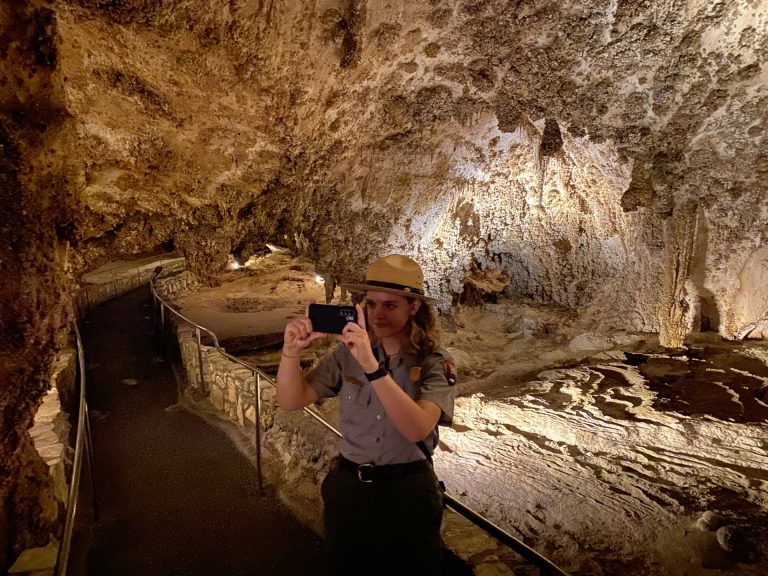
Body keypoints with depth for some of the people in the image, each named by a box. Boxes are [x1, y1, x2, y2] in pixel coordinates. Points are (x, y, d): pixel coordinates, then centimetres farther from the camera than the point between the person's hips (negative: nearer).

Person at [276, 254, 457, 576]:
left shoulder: (435, 364, -14)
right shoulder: (348, 353, -4)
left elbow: (418, 429, -30)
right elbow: (291, 401, -9)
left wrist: (371, 366, -40)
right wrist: (292, 350, -27)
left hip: (407, 493, -2)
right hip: (347, 487, 3)